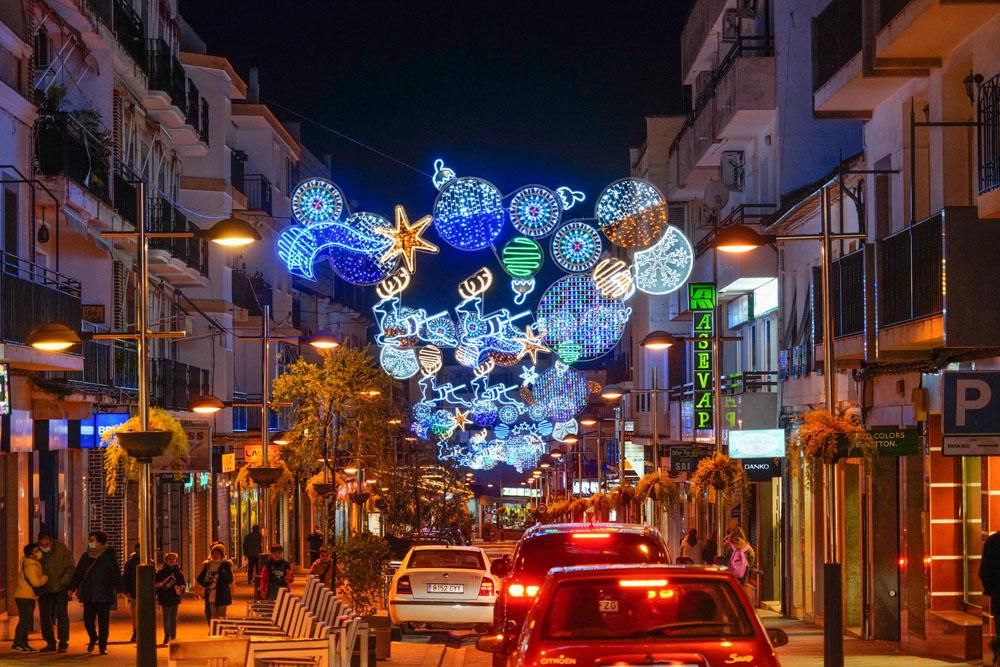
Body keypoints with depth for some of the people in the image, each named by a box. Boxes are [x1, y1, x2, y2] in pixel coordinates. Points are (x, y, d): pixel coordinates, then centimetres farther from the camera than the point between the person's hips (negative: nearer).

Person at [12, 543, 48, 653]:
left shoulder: (35, 564, 12)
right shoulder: (30, 566, -20)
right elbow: (36, 582, -25)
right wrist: (46, 578, -10)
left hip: (29, 596, 10)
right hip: (24, 597, -10)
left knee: (28, 620, 12)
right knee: (24, 620, -9)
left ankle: (23, 644, 16)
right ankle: (17, 644, -9)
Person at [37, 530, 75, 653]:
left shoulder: (62, 549, -8)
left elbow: (70, 569, -5)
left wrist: (62, 582, -15)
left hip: (60, 589, -4)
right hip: (44, 590, 4)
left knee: (62, 616, -4)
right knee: (44, 616, 5)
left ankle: (63, 643, 0)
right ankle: (50, 643, 15)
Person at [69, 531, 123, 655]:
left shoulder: (108, 556, -2)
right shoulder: (86, 556, 11)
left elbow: (116, 574, -6)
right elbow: (78, 573, 16)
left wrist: (119, 590, -13)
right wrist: (72, 588, 10)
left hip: (104, 595, -4)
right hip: (88, 594, 4)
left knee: (103, 621, -2)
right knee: (88, 619, 2)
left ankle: (102, 645, 6)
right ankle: (93, 638, 29)